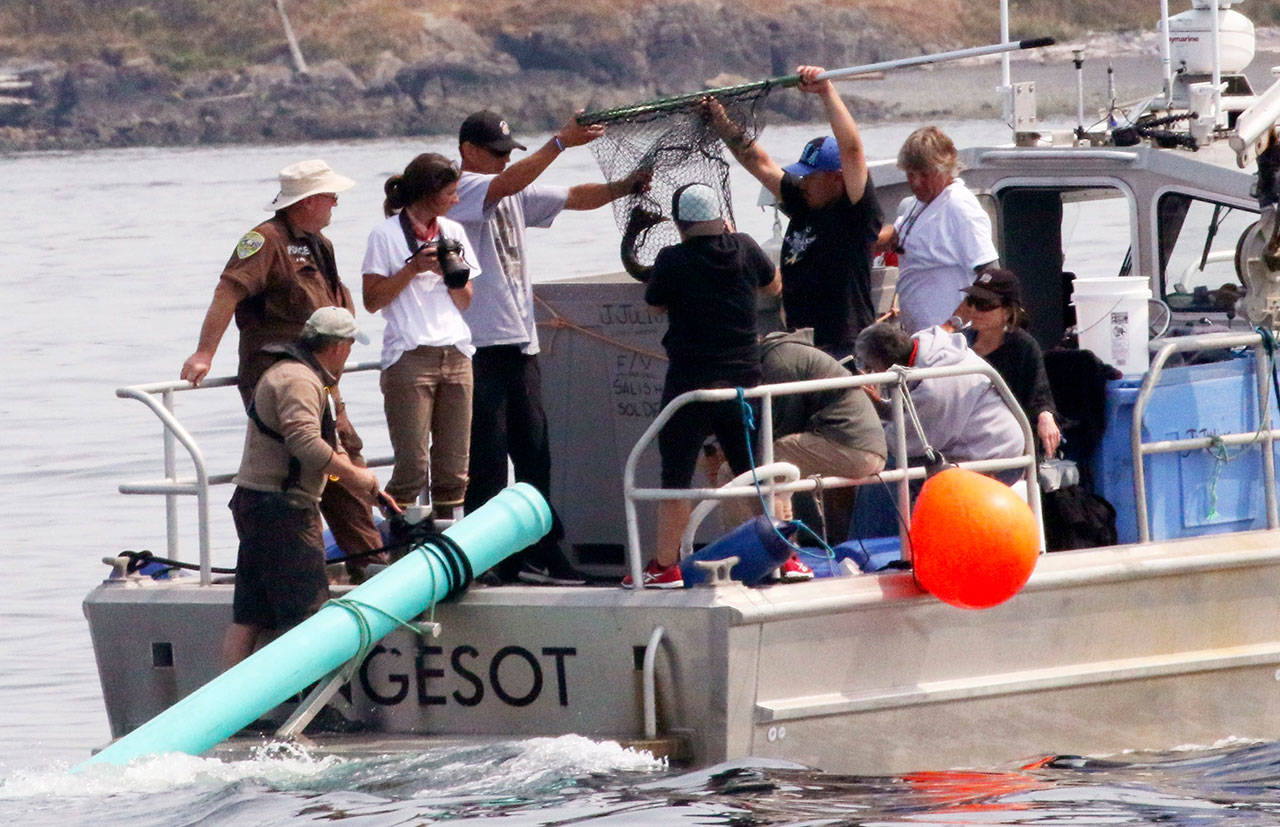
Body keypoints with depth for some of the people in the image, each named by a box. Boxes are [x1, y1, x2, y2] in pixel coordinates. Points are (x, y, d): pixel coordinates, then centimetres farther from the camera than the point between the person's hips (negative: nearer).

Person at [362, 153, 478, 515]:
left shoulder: (452, 232, 16)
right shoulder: (387, 235, 0)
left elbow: (464, 302, 17)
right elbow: (372, 300, -5)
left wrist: (452, 273, -3)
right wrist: (413, 268, -12)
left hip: (455, 355, 5)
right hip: (409, 359, -5)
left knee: (453, 471, 3)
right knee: (412, 470, -10)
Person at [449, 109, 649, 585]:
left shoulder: (515, 196, 18)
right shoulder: (461, 189, -6)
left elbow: (574, 198, 14)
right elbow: (506, 183, -23)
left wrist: (623, 187, -4)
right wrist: (561, 142, -28)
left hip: (520, 340, 8)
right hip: (479, 344, -8)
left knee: (534, 452, 8)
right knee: (487, 455, -6)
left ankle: (541, 552, 12)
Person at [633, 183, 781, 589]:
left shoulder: (673, 260, -12)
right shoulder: (744, 248, -1)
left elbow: (656, 302, 6)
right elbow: (774, 285, 19)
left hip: (691, 383, -4)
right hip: (743, 379, 4)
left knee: (676, 477, 2)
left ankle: (665, 566, 2)